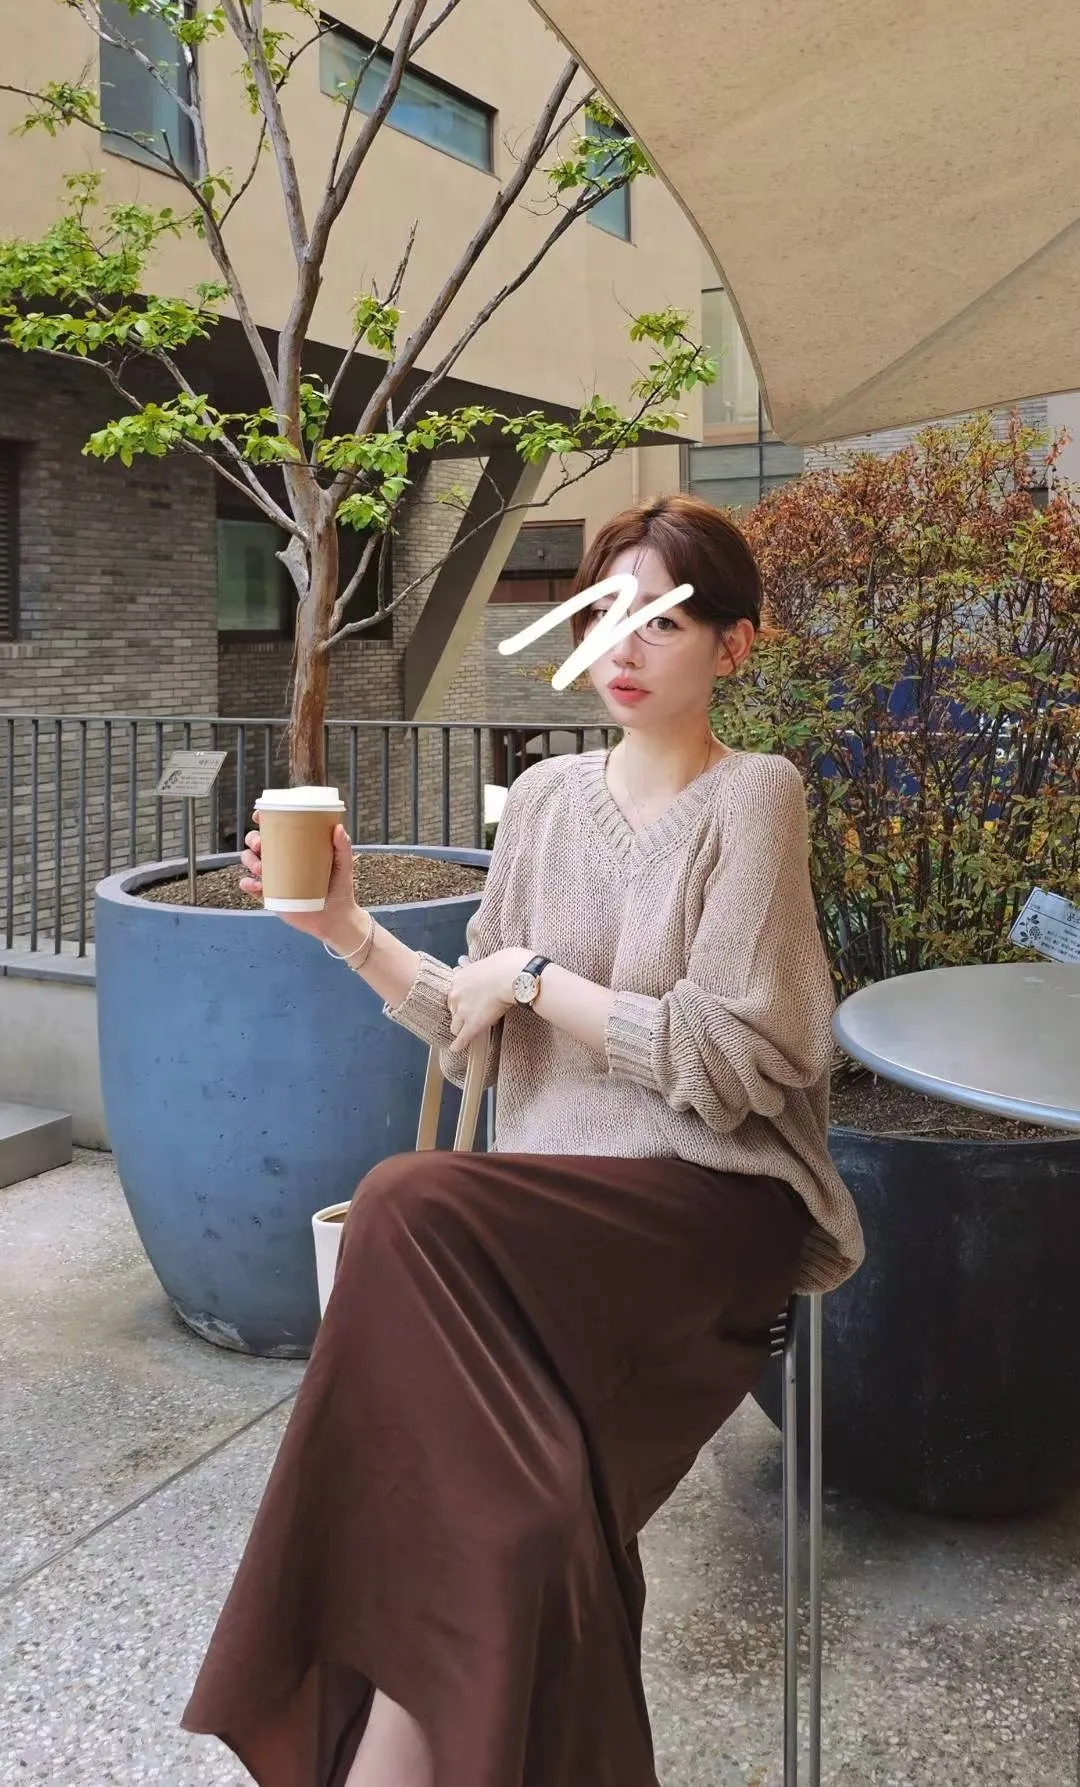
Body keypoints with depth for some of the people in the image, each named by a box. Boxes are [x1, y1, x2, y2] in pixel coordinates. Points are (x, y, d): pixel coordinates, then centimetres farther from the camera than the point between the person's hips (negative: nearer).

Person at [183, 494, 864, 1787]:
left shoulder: (752, 799, -4)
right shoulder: (544, 799, 11)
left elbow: (729, 1060, -11)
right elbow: (482, 1034, 11)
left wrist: (540, 977, -10)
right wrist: (351, 932, 0)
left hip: (717, 1202, -4)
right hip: (560, 1210, 4)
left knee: (409, 1210, -29)